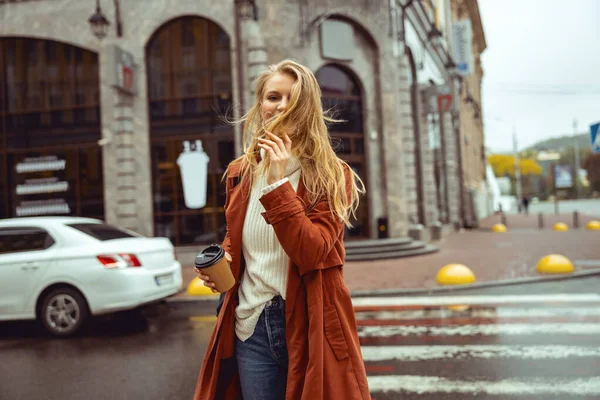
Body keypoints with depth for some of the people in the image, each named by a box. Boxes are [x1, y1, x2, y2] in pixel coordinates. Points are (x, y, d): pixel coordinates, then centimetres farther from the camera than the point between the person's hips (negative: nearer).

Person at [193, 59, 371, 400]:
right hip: (251, 325, 4)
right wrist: (222, 259, 1)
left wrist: (278, 183, -24)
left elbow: (311, 253, -21)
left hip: (309, 325, -4)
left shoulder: (331, 176, -8)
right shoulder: (240, 173, 6)